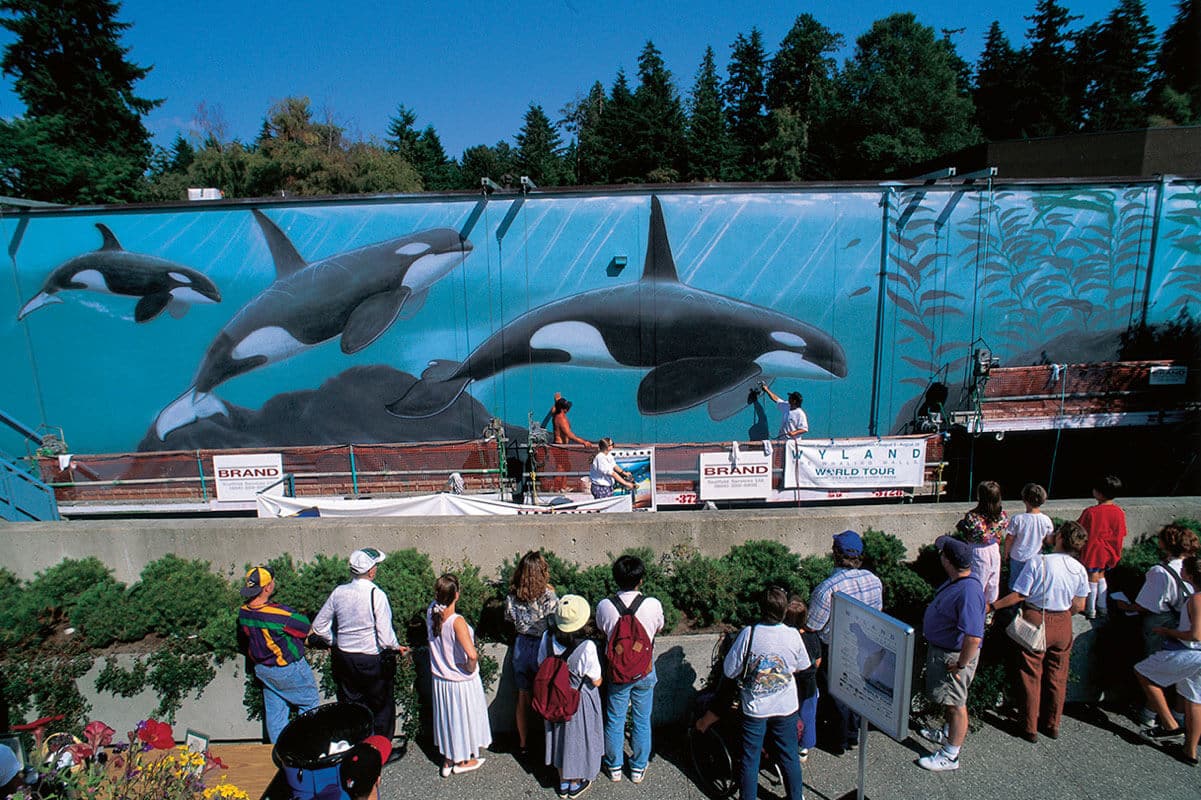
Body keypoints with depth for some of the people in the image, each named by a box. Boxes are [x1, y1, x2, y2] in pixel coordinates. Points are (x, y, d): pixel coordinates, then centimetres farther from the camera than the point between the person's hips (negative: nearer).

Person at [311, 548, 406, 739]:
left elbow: (318, 626, 6)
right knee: (382, 709, 15)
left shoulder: (338, 592, -5)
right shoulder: (376, 595, -20)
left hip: (344, 659, 5)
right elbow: (386, 638, -21)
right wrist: (397, 647, -1)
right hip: (373, 662, -5)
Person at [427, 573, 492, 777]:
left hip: (440, 678, 6)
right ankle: (463, 761, 35)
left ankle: (447, 760, 39)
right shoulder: (457, 621, -31)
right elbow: (472, 654, -35)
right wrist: (471, 668, -18)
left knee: (446, 717, 23)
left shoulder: (431, 612, -13)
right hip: (461, 681, -6)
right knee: (463, 717, 17)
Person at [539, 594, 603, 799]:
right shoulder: (587, 646, -31)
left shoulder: (547, 638, -18)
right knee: (578, 737, 19)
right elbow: (596, 681, -19)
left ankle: (563, 782, 42)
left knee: (559, 736, 24)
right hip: (580, 700, -4)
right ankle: (576, 784, 39)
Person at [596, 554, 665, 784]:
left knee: (614, 721, 19)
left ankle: (614, 768, 36)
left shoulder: (604, 606, -19)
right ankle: (638, 768, 35)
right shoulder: (653, 604, -21)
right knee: (642, 721, 19)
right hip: (645, 672, 0)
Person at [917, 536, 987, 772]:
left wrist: (960, 666, -25)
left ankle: (950, 756, 23)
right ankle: (948, 733, 49)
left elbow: (974, 638, -36)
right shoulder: (957, 580, -3)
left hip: (953, 655, -9)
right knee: (948, 700, 28)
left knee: (955, 704, 8)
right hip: (940, 648, 9)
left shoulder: (968, 592, -35)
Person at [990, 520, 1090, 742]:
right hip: (1062, 625, 4)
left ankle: (1031, 728, 18)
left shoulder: (1038, 562, -19)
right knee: (1057, 676, 18)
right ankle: (1052, 725, 32)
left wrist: (993, 606, -5)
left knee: (1032, 675, 8)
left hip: (1035, 622, -4)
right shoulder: (1080, 569, -5)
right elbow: (1079, 605, 3)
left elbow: (1019, 595, -17)